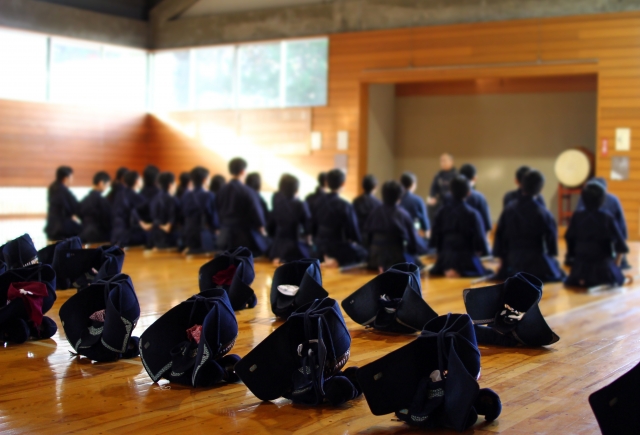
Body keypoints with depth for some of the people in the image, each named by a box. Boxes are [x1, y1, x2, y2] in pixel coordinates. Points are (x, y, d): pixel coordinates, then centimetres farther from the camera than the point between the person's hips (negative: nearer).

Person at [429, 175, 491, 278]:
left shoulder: (441, 212, 0)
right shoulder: (472, 214, -10)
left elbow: (434, 240, 2)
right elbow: (480, 241, -10)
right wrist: (485, 251, 12)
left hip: (445, 262, 5)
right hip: (467, 263, -4)